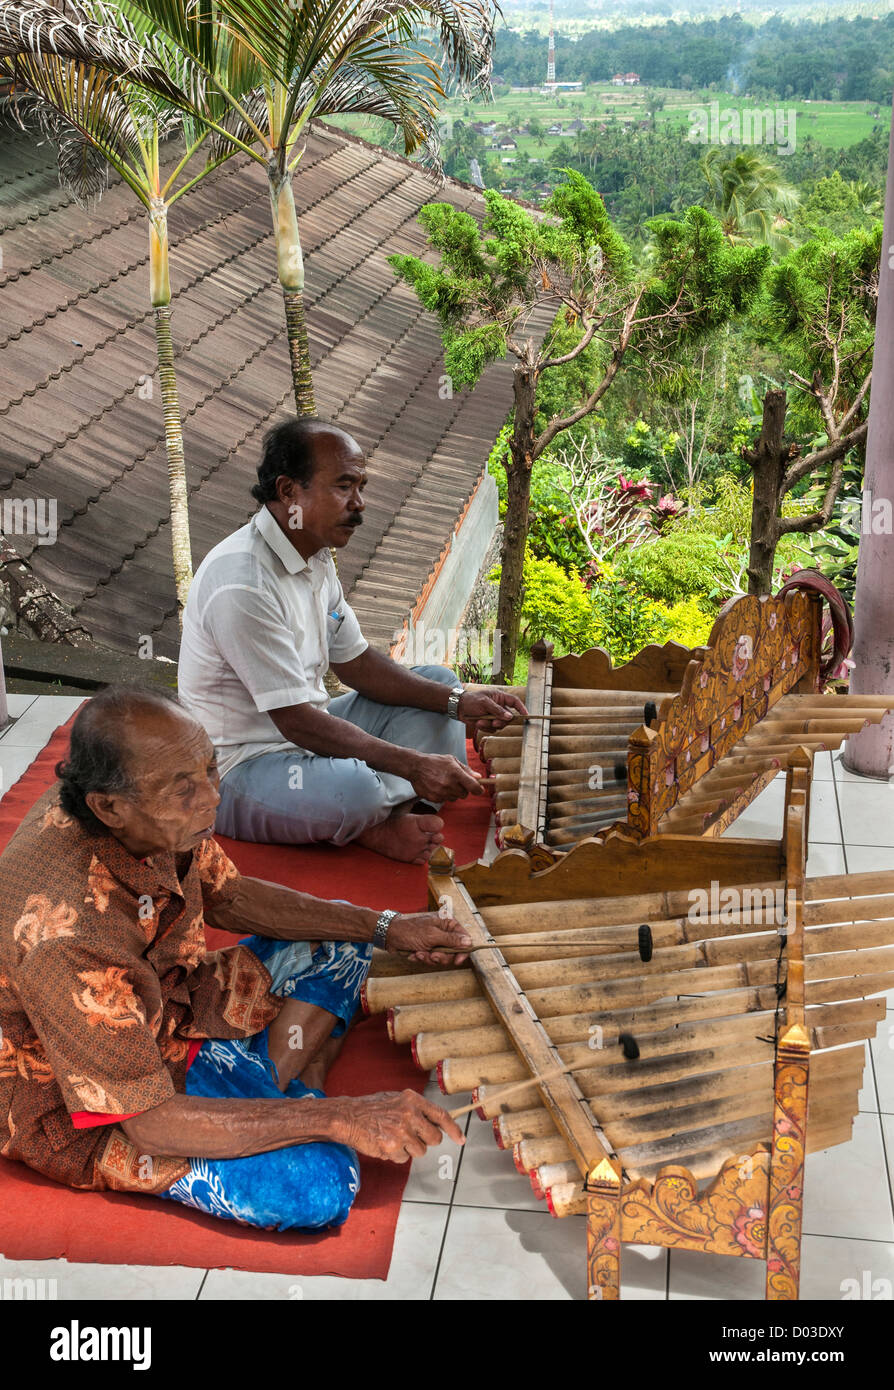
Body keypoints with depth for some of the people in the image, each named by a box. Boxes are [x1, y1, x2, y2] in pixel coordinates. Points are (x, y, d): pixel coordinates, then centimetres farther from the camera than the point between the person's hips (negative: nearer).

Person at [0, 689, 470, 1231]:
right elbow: (148, 1122, -34)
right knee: (320, 1185, -26)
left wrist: (387, 927, -2)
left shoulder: (154, 816, -15)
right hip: (80, 1113, -8)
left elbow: (227, 895, 4)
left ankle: (277, 1089, 1)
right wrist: (338, 1118, -34)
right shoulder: (66, 941, -39)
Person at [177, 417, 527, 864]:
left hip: (307, 735, 10)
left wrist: (458, 701, -3)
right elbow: (296, 720, -29)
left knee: (438, 680, 10)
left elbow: (356, 663, 10)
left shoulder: (315, 556, 4)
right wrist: (413, 764, -29)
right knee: (352, 787, -39)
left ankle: (402, 812, -12)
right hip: (240, 769, -10)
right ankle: (370, 831, -1)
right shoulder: (241, 586, -27)